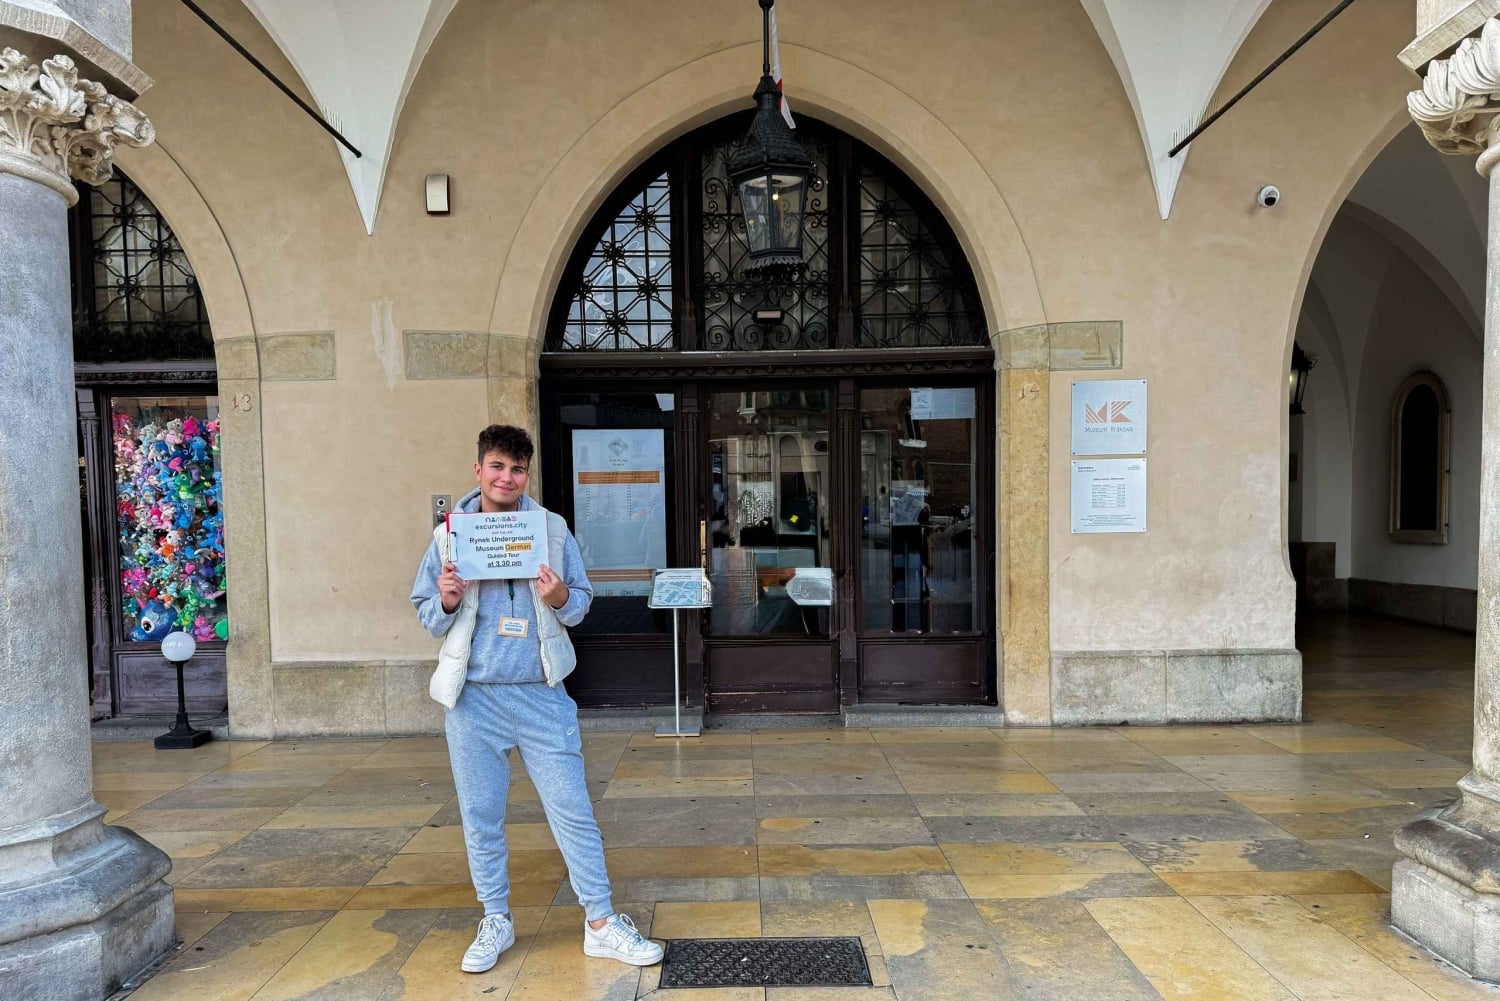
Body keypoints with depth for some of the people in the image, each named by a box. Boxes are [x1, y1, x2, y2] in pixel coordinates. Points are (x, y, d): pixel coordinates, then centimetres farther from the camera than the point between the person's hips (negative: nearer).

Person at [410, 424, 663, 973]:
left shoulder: (554, 530, 2)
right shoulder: (450, 535, 3)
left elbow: (581, 602, 6)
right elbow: (426, 615, 8)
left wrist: (561, 598, -15)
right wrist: (447, 602, -14)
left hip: (541, 694, -1)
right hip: (473, 697, 1)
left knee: (573, 809, 2)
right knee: (481, 816, 11)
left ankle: (601, 923, 16)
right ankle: (495, 922, 31)